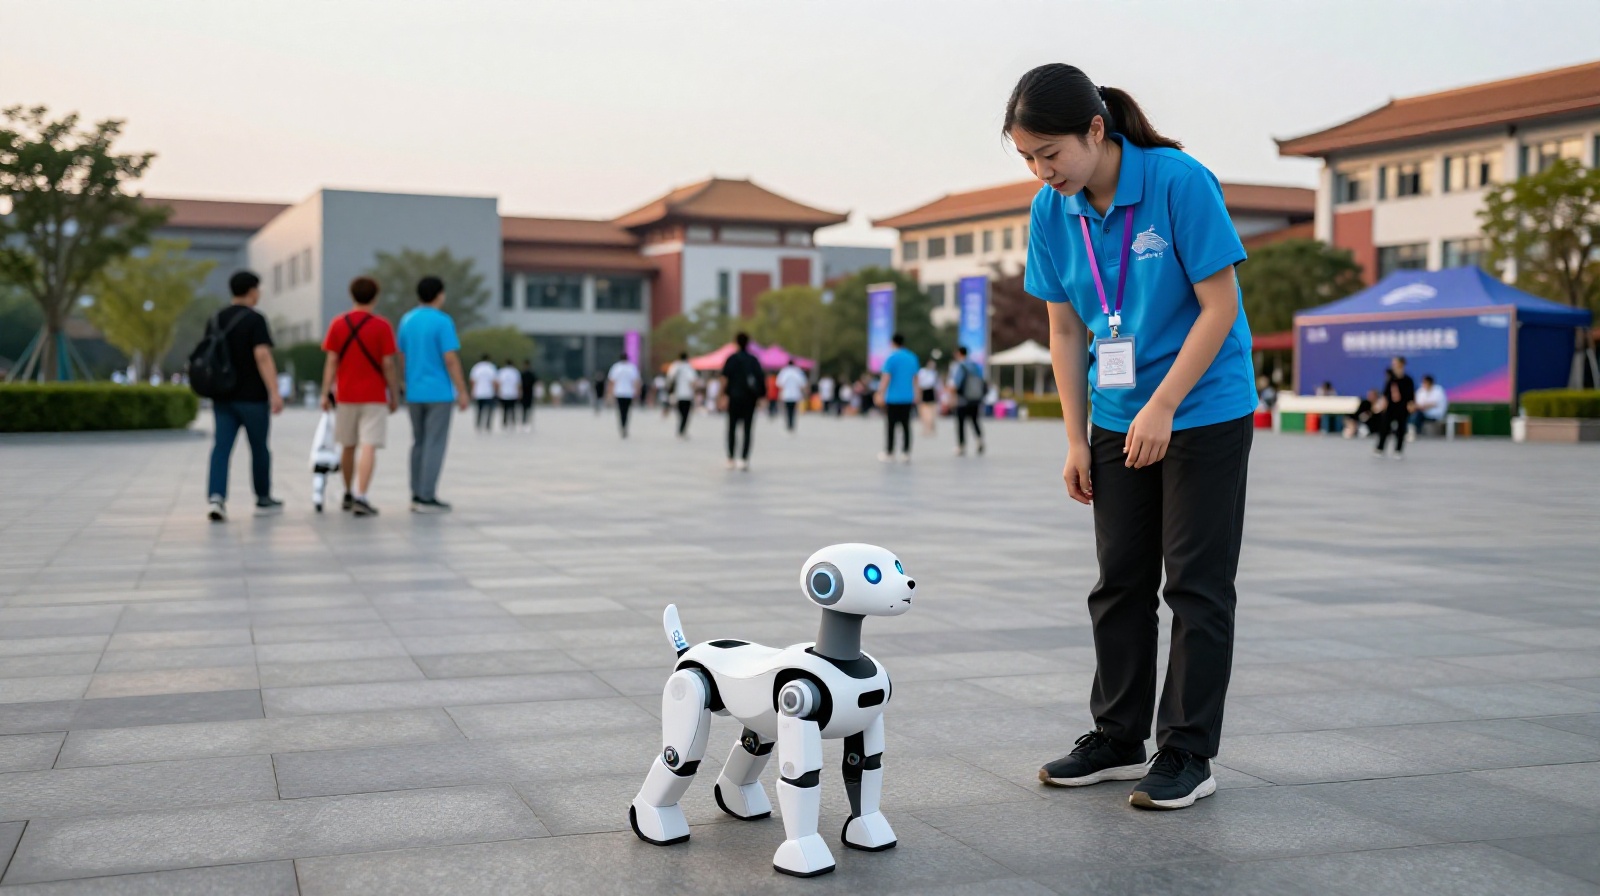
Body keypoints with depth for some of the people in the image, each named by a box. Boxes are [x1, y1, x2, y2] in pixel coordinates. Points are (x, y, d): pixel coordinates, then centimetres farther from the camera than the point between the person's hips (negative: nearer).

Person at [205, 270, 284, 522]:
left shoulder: (216, 320, 12)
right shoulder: (254, 319, -9)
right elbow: (262, 355, -19)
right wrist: (274, 392, -22)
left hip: (222, 396, 5)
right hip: (252, 396, -5)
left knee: (221, 448, -2)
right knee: (259, 448, 9)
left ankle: (215, 497, -19)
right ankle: (263, 500, 21)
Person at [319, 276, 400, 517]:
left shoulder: (338, 324, 2)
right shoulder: (382, 326, -6)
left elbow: (331, 362, 0)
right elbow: (388, 365, -7)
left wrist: (326, 392, 5)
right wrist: (394, 395, 2)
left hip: (345, 396, 4)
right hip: (374, 397, -4)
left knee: (348, 447, 16)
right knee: (368, 447, -8)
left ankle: (349, 495, 30)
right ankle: (361, 497, -19)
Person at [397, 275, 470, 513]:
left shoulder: (407, 320, 9)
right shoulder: (442, 322, -12)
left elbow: (401, 357, 14)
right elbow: (451, 359, -16)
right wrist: (462, 391, -10)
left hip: (414, 393, 7)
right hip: (439, 393, -7)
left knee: (419, 443, 13)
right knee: (435, 445, -3)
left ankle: (417, 496, 14)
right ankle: (427, 498, -4)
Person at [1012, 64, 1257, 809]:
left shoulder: (1181, 182, -19)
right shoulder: (1052, 211, -4)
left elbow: (1220, 307, -17)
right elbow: (1066, 329, 3)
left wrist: (1162, 406, -20)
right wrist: (1077, 439, 2)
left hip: (1205, 413, -5)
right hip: (1118, 419, 5)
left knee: (1197, 585, 0)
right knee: (1120, 581, 11)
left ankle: (1188, 753, 9)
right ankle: (1118, 739, 23)